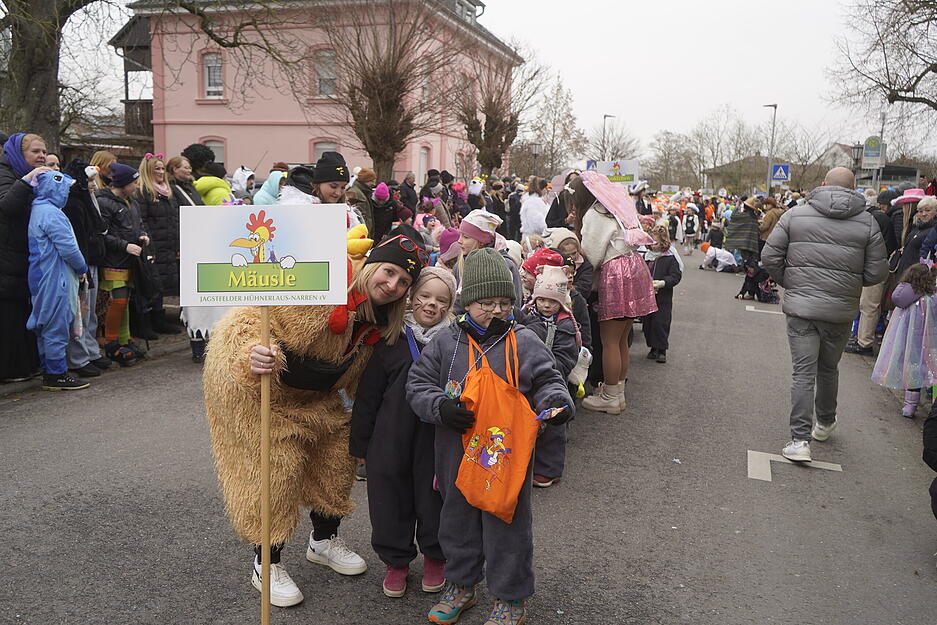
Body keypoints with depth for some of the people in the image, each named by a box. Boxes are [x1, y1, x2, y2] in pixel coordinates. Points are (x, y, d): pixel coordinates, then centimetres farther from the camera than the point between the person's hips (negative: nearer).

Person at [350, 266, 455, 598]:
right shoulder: (391, 340, 0)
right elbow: (368, 394, 4)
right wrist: (360, 443, 5)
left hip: (437, 439, -1)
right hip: (391, 440, 1)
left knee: (434, 497, 11)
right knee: (391, 498, 11)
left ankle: (435, 556, 36)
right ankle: (396, 560, 33)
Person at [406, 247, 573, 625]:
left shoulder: (523, 343, -4)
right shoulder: (446, 343, 1)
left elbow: (546, 380, 0)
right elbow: (417, 384, 4)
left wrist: (556, 401, -21)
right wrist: (440, 406, -14)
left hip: (506, 455, -2)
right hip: (457, 456, 3)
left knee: (506, 526, 8)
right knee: (458, 521, 19)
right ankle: (461, 585, 41)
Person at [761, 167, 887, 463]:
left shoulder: (795, 214, -3)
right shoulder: (867, 222, -1)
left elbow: (770, 256, -4)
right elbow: (876, 272, 0)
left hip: (801, 307, -1)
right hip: (842, 311, 1)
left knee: (803, 371, 1)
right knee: (829, 368, 19)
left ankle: (800, 440, -5)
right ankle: (825, 423, 39)